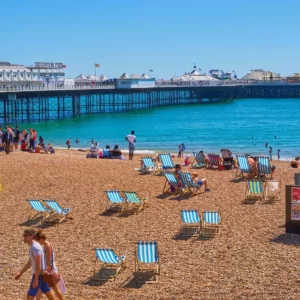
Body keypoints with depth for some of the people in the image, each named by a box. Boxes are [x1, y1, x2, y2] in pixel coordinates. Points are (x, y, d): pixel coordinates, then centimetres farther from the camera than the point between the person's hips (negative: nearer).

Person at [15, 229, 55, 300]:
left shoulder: (35, 247, -22)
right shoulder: (32, 246, 11)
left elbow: (38, 264, -26)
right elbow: (30, 263, 20)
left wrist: (36, 279, -27)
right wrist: (20, 273, 19)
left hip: (39, 275, -10)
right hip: (41, 274, 10)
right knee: (48, 293, 16)